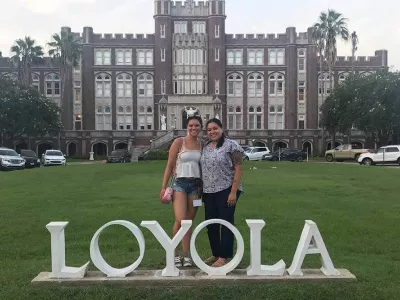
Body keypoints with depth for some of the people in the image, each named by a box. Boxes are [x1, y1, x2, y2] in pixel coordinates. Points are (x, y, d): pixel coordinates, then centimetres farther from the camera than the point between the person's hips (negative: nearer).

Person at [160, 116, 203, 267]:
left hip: (195, 185, 4)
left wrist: (202, 186, 9)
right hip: (179, 183, -4)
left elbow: (203, 166, 14)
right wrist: (163, 187, -7)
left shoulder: (202, 144, 7)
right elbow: (169, 166, -3)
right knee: (180, 220, -14)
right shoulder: (179, 142, -4)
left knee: (189, 222, 7)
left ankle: (186, 255, 18)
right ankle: (175, 254, 6)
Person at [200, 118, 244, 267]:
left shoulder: (231, 145, -7)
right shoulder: (205, 148, 13)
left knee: (226, 223, 1)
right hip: (209, 192, 7)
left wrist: (233, 192, -17)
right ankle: (215, 254, 27)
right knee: (210, 224, 12)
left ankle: (224, 257, 11)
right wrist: (201, 190, 12)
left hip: (226, 190, -7)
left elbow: (238, 169, -11)